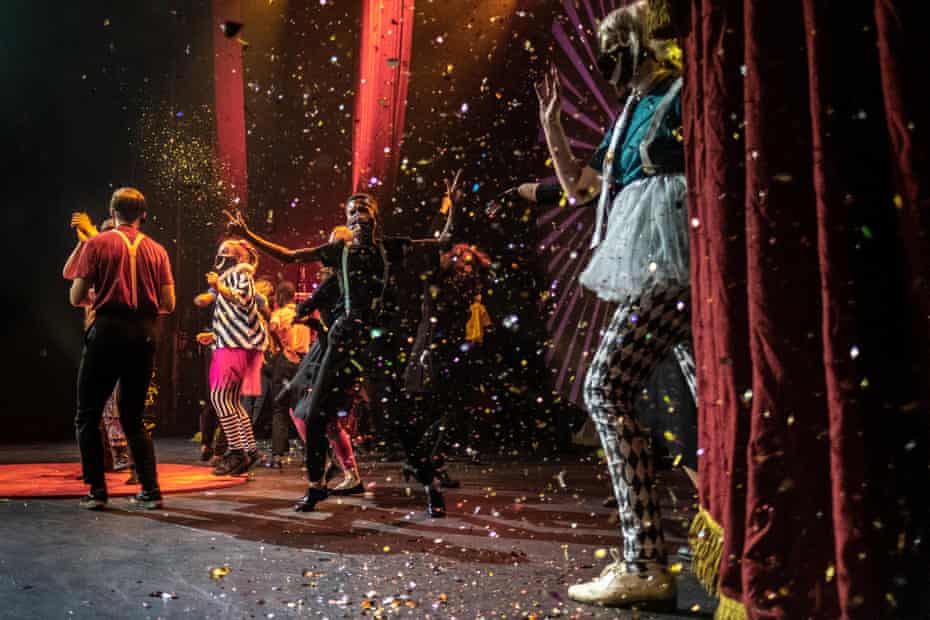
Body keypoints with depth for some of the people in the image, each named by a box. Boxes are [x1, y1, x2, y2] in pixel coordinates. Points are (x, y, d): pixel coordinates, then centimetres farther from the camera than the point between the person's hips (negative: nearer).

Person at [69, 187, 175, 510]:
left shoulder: (97, 244, 1)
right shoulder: (157, 250, 8)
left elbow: (76, 297, -3)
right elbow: (168, 304, 4)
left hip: (108, 330, -3)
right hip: (144, 334, 3)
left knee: (87, 416, 9)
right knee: (133, 417, 15)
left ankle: (97, 491, 3)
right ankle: (150, 490, 7)